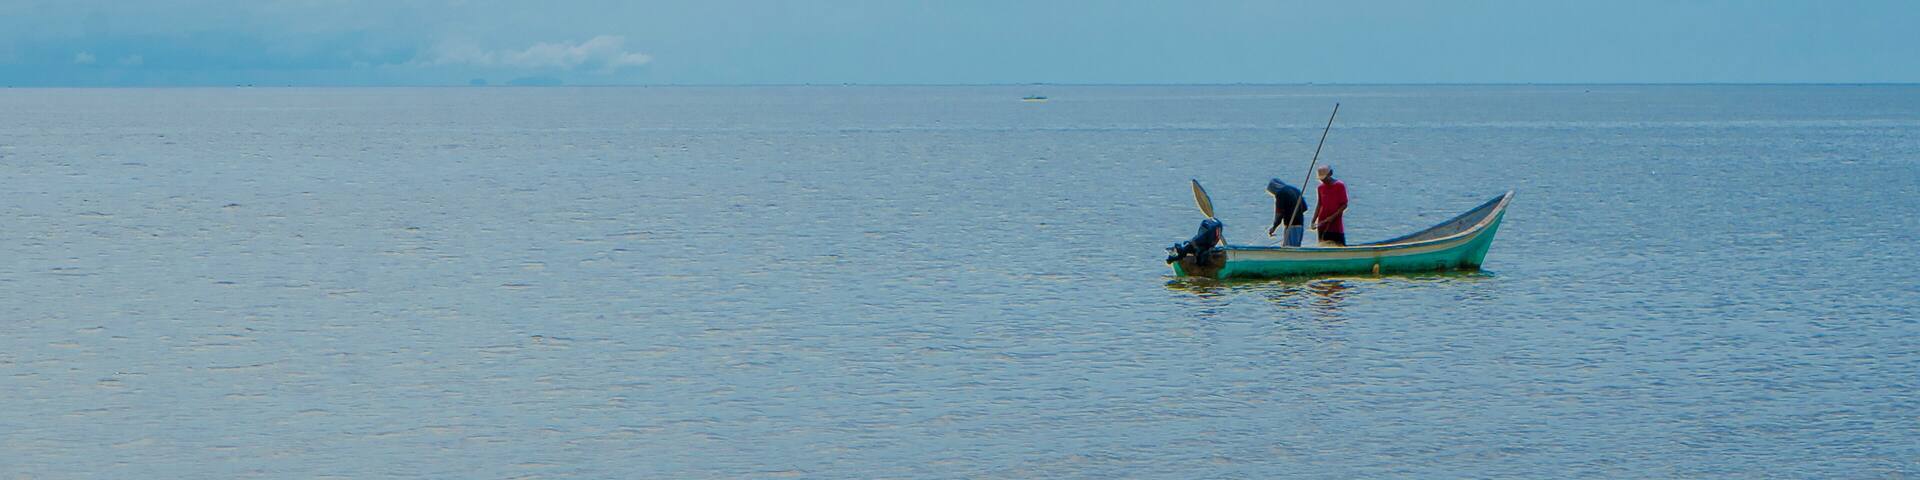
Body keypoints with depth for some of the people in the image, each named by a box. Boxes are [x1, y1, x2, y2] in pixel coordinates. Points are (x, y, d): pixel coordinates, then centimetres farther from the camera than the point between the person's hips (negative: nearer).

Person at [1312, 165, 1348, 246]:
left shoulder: (1340, 186, -6)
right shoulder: (1321, 187, 9)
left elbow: (1344, 205, -8)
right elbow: (1319, 205, 13)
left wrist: (1333, 217, -17)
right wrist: (1313, 221, 3)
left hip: (1336, 223, -5)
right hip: (1322, 224, 5)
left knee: (1339, 245, -6)